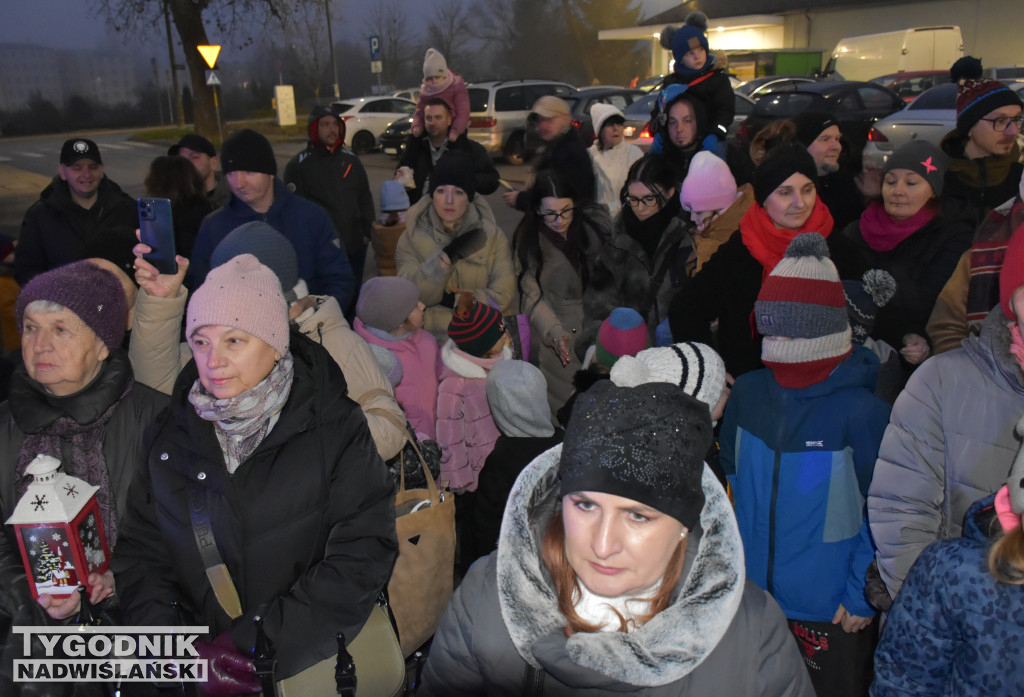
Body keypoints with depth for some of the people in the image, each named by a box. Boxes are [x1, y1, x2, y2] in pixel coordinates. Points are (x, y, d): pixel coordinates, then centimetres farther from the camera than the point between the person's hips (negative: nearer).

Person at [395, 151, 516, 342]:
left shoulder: (492, 235, 6)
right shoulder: (412, 238, 5)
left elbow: (502, 296, -1)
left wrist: (456, 300, -9)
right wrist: (447, 257, -18)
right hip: (431, 338, -1)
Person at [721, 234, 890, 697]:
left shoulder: (861, 410, -18)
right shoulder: (747, 392, -4)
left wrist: (862, 597, -10)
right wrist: (734, 561, 9)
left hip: (833, 611, -4)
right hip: (753, 596, 4)